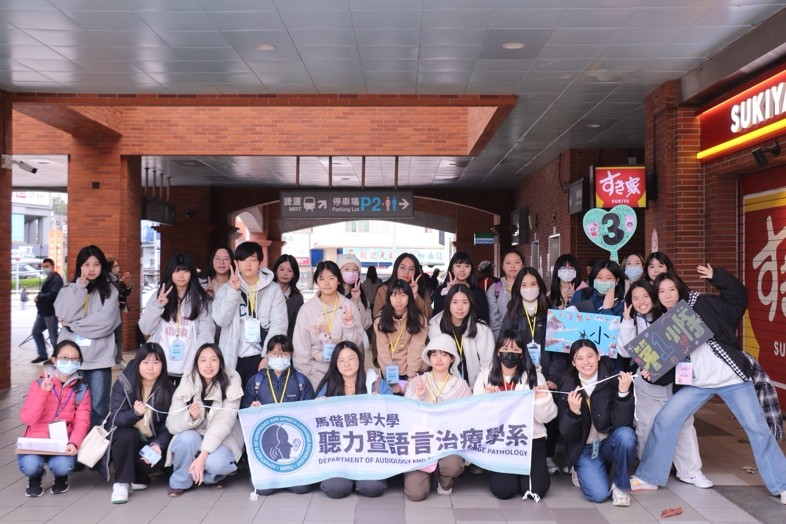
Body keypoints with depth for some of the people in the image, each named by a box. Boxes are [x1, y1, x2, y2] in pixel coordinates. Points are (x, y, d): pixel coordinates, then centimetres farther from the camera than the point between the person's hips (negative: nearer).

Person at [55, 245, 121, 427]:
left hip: (99, 357, -2)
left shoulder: (109, 291, 5)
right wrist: (80, 287, -6)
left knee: (99, 407, 0)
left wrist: (74, 324, -4)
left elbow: (106, 321, -9)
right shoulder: (68, 289, 11)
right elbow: (65, 315, -7)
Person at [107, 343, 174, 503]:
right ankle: (121, 482, -18)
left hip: (152, 441, 1)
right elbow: (116, 418, -20)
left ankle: (137, 478, 2)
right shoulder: (123, 383, -13)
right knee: (128, 435, -34)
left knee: (160, 458, -29)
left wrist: (157, 444, -28)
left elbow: (168, 426, -9)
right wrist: (135, 413, -41)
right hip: (125, 438, -1)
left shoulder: (168, 390, -8)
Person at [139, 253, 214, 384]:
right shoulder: (158, 296, 9)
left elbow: (206, 332, -4)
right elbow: (145, 329, 5)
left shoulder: (201, 299, 4)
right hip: (160, 367, 2)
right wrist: (157, 306, -10)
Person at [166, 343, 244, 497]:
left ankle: (215, 474, 5)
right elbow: (171, 424, -15)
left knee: (215, 463, -32)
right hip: (193, 439, 2)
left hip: (221, 439, -2)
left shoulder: (231, 384, -17)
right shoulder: (187, 384, -12)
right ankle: (179, 482, -6)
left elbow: (223, 423, -24)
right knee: (187, 437, -31)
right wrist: (190, 416, -36)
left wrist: (203, 455, -33)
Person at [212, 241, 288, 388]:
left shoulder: (273, 289, 3)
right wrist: (233, 291, -15)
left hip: (260, 357, -1)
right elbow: (221, 320, -6)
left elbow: (279, 325, -3)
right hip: (232, 359, 1)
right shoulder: (226, 289, 7)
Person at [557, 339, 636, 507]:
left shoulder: (614, 380, -12)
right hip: (584, 448, 0)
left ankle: (621, 486, -9)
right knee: (598, 494, -21)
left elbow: (622, 422, -21)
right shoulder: (567, 388, -10)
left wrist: (624, 392, -34)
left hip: (610, 443, 0)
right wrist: (573, 411, -30)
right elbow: (567, 435, -11)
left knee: (626, 435, -33)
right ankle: (582, 471, 14)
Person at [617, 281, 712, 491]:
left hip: (673, 379, 0)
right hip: (647, 383, 0)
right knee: (647, 427, 3)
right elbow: (625, 351, -9)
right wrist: (627, 322, -13)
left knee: (683, 423, 3)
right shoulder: (632, 323, 2)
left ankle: (689, 470, 15)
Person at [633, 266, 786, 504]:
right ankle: (647, 476, 8)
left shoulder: (703, 305, -5)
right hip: (697, 384, 3)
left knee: (758, 428, 5)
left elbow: (738, 298, -5)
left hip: (731, 377, -2)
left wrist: (716, 276, -16)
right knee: (664, 420, -6)